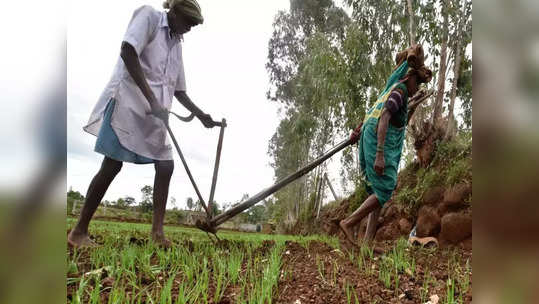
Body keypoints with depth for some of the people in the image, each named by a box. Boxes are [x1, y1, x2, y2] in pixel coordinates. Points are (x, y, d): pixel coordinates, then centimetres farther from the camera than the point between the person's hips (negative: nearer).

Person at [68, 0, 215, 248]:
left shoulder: (176, 44, 20)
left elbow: (179, 90, 23)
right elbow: (127, 52, -17)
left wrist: (201, 115, 18)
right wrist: (150, 96, -23)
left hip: (154, 113, 8)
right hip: (128, 101, -7)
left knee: (166, 166, -1)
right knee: (112, 165, -8)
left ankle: (157, 231, 5)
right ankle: (79, 231, 5)